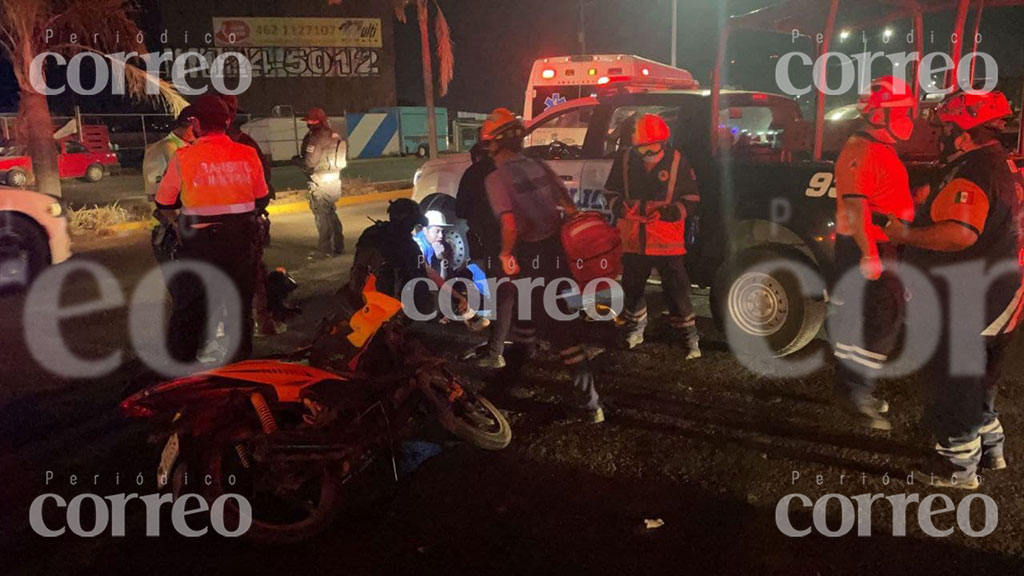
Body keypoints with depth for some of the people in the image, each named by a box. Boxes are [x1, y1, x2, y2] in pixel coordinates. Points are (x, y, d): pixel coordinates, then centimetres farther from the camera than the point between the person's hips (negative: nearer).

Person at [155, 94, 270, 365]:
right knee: (240, 304, 17)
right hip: (240, 241, 3)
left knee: (188, 308, 12)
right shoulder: (248, 155, -3)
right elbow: (261, 200, 9)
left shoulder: (183, 157, -10)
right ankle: (241, 364, 28)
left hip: (200, 243, -2)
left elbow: (164, 204, 1)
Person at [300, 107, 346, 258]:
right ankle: (339, 246, 23)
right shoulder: (335, 137, 8)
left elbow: (309, 163, -17)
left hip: (320, 183, -8)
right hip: (335, 181, 8)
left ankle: (325, 250, 2)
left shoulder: (314, 139, -14)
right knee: (332, 214, 18)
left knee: (322, 217, -1)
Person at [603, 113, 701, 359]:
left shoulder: (677, 161, -7)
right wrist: (620, 207, -12)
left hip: (668, 243, -3)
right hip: (634, 240, 3)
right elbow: (610, 193, 10)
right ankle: (635, 329, 38)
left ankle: (690, 336, 11)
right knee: (632, 287, 17)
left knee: (677, 291, -3)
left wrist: (667, 212, -20)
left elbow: (692, 201, -3)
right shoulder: (625, 160, -1)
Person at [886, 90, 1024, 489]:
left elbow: (961, 234, -38)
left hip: (965, 308, -10)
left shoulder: (974, 172, -23)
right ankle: (989, 447, 39)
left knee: (950, 383, 4)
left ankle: (958, 465, 16)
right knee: (978, 378, 25)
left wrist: (906, 234, -25)